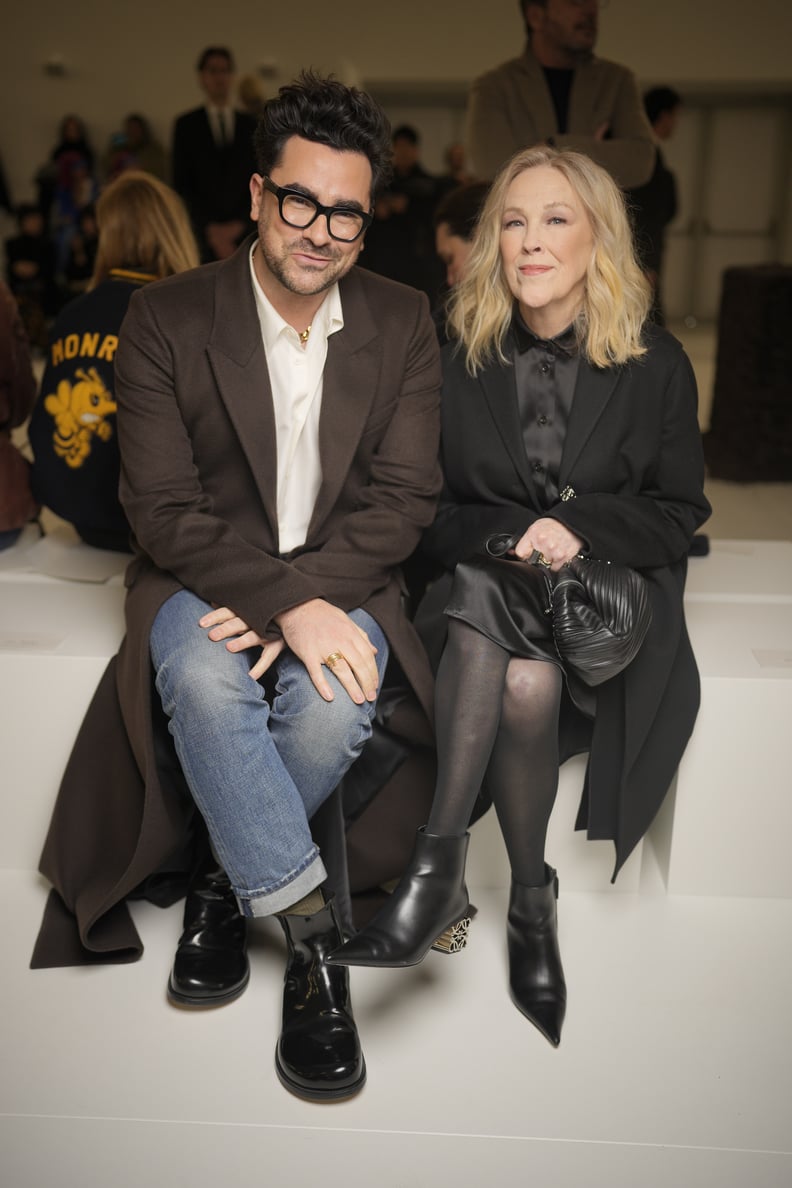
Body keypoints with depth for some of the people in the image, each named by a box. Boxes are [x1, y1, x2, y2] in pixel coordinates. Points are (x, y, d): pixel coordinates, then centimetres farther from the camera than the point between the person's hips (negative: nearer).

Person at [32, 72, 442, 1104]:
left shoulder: (404, 324, 3)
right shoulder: (166, 320, -3)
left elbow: (404, 497, -3)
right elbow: (163, 508, -10)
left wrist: (301, 593, -19)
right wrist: (281, 606, -24)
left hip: (340, 584, 1)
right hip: (204, 578, -1)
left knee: (334, 705, -30)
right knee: (203, 680, -34)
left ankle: (226, 877, 1)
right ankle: (313, 937, -18)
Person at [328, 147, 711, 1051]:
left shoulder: (657, 366, 4)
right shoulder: (458, 363, 7)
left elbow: (678, 516, 5)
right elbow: (426, 514, 6)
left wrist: (581, 527, -13)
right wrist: (512, 537, -13)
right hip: (482, 593, 1)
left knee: (528, 675, -33)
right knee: (526, 681, -34)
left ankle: (440, 867, -19)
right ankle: (531, 905, -22)